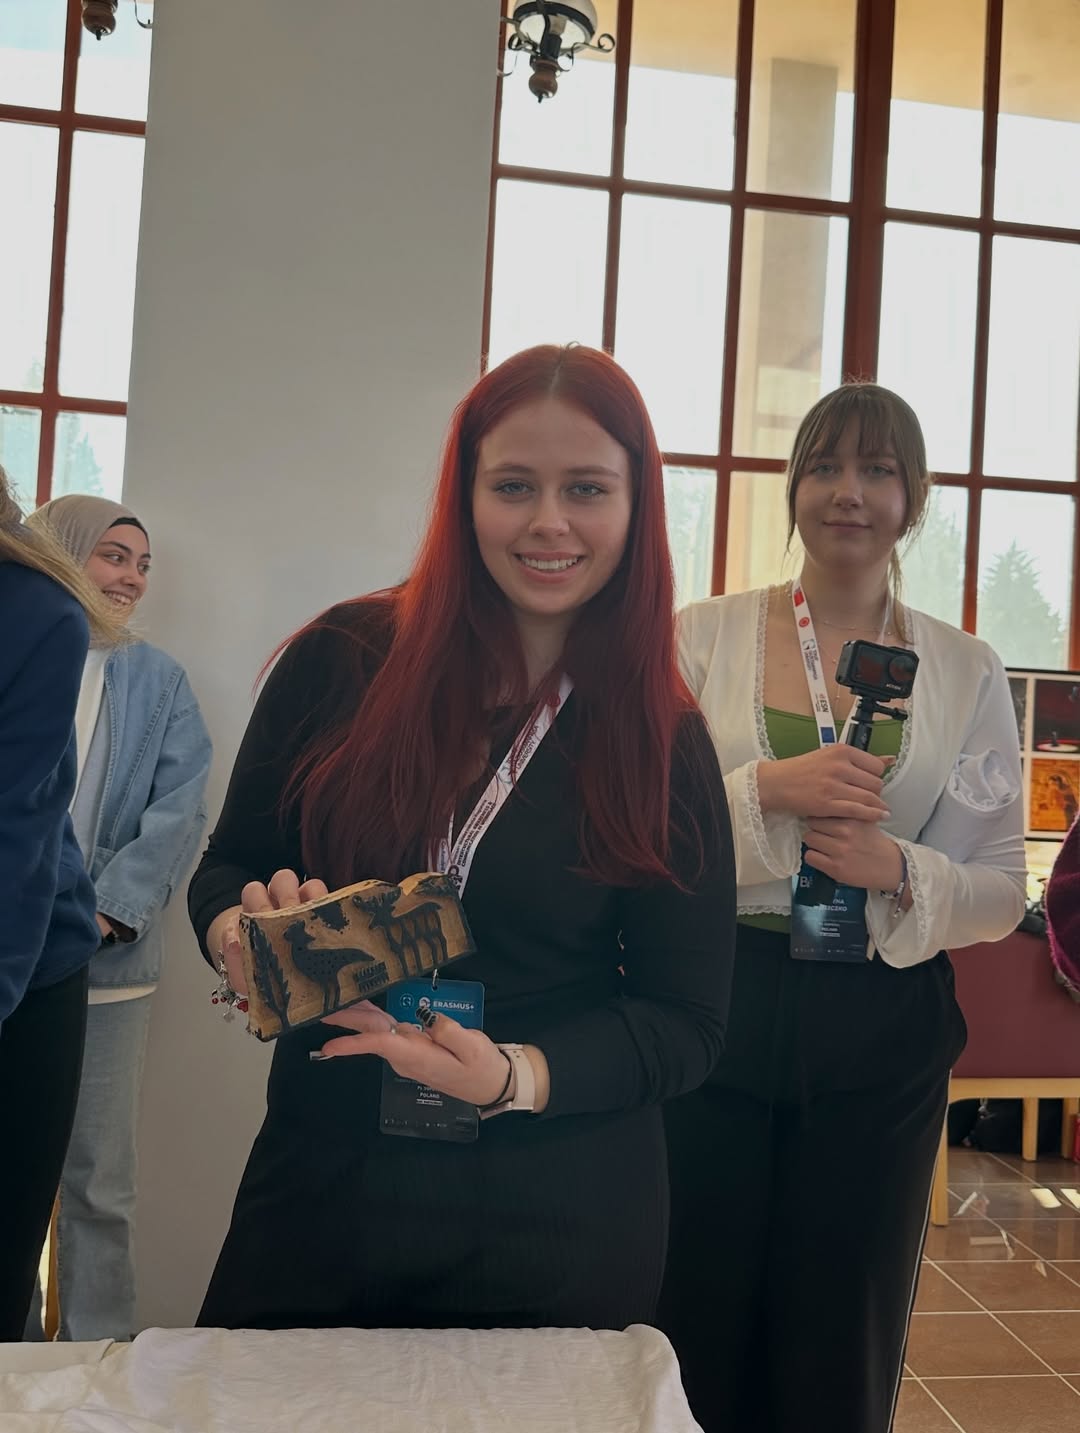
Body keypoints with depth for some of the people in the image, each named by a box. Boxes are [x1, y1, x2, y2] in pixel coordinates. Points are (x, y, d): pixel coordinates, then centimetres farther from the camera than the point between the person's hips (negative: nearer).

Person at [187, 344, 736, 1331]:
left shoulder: (666, 744, -7)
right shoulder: (344, 661, -5)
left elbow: (688, 1022, -5)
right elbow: (227, 864, 6)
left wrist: (513, 1078, -22)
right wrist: (245, 933, -17)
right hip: (319, 1186, 1)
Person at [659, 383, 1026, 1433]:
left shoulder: (967, 675, 5)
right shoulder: (704, 637, 1)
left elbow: (1001, 890, 5)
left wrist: (898, 870, -15)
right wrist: (768, 787, -18)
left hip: (881, 1041, 2)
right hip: (713, 1018, -1)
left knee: (840, 1348, 15)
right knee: (695, 1328, 10)